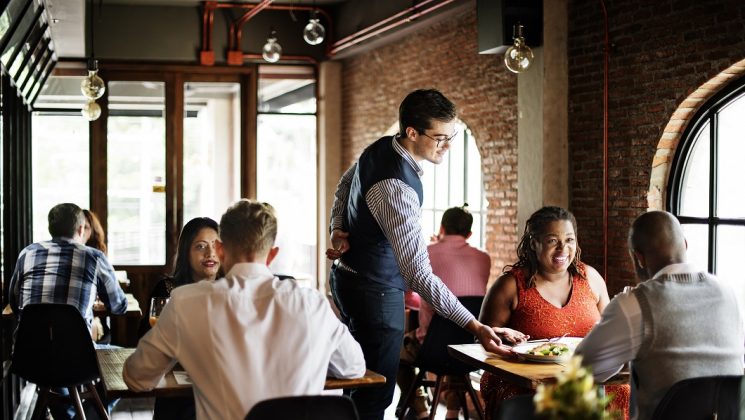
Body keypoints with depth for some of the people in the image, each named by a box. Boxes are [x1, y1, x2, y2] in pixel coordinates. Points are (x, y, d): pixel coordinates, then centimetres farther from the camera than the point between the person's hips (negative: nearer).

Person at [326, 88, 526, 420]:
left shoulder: (380, 147, -2)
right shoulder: (397, 188, -31)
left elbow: (345, 184, 18)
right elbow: (419, 275, -34)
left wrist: (338, 228, 5)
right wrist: (475, 327, -36)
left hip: (349, 278, 10)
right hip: (376, 291, -10)